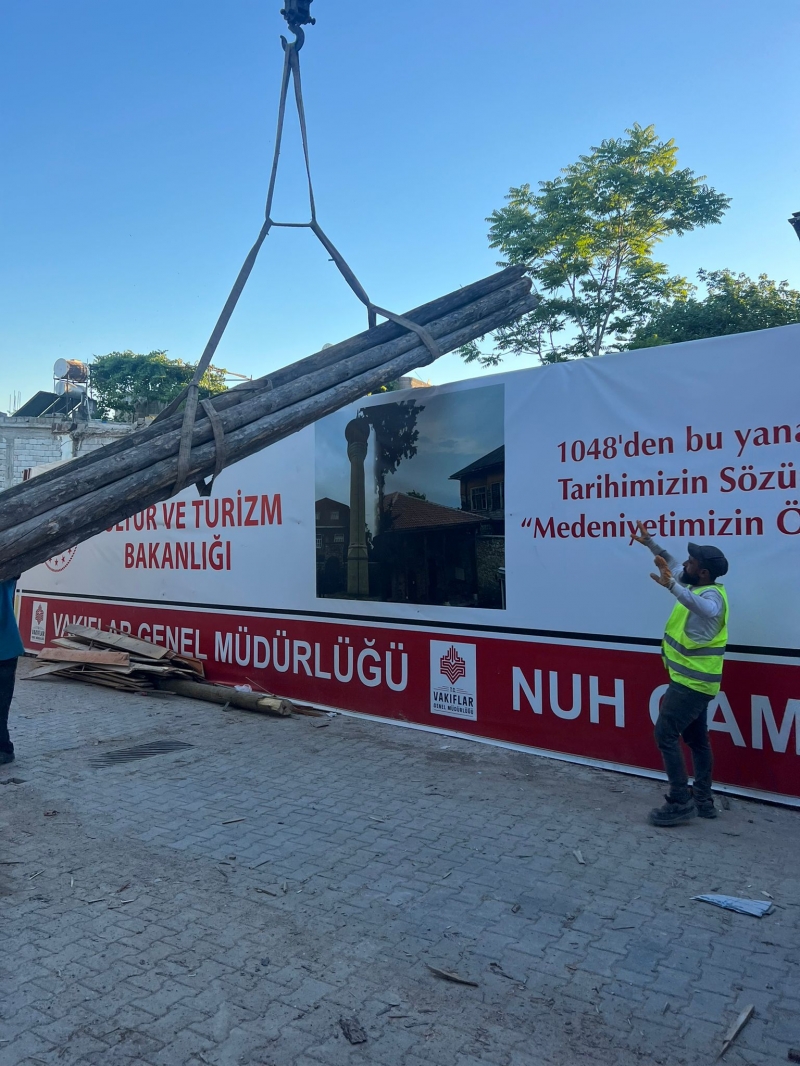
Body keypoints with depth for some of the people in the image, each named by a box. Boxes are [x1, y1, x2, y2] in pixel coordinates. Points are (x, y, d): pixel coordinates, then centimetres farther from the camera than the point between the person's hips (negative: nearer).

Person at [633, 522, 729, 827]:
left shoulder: (712, 594, -22)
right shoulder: (700, 588, 7)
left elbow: (706, 610, -48)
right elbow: (672, 565, 25)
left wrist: (671, 586, -61)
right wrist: (650, 543, 21)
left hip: (691, 682, -11)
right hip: (694, 680, 11)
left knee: (666, 735, -8)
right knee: (696, 739, 16)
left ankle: (680, 803, -4)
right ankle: (703, 800, 25)